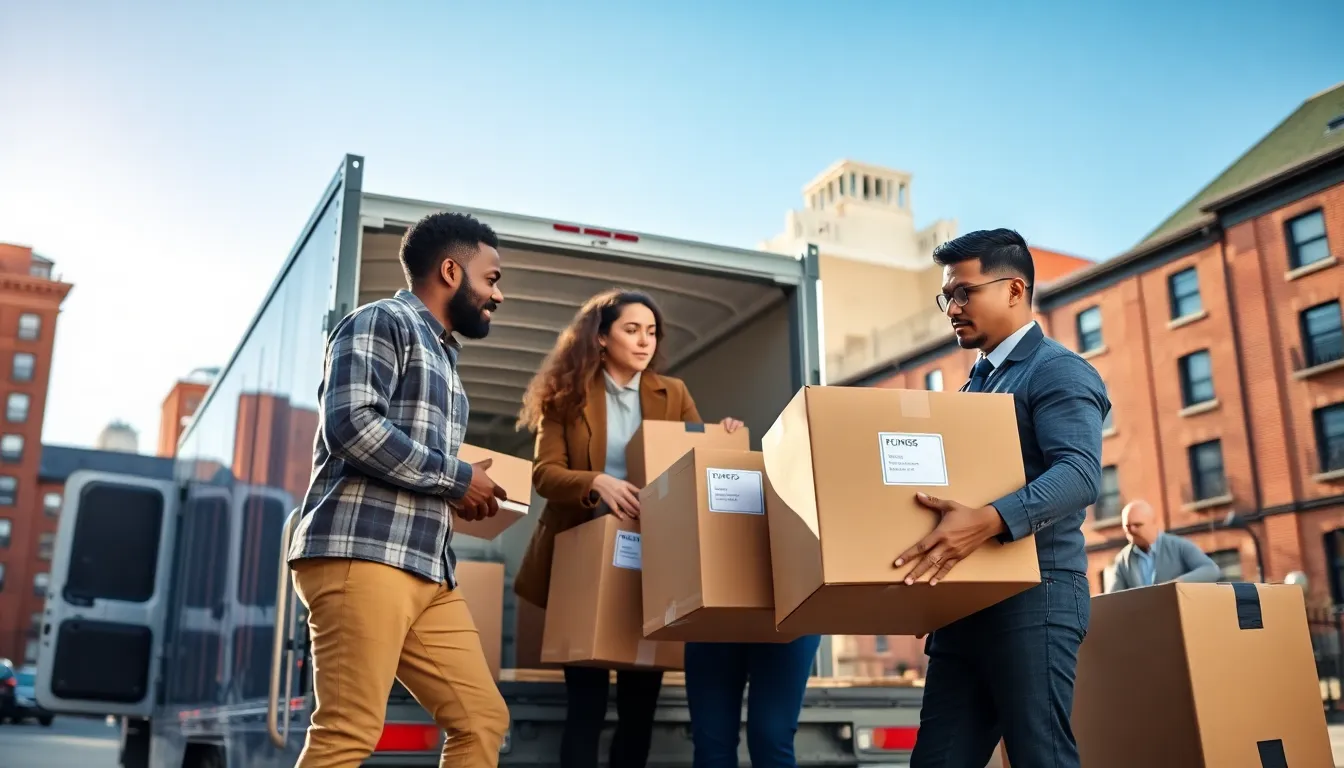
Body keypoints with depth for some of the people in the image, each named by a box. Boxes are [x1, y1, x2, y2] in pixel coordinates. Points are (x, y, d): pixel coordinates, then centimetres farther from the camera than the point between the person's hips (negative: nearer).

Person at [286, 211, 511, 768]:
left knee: (483, 720, 4)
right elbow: (353, 425, -17)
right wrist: (457, 477, -7)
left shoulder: (441, 354, 27)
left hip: (428, 571, 9)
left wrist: (460, 493, 9)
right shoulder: (382, 322, 0)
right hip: (362, 554, -9)